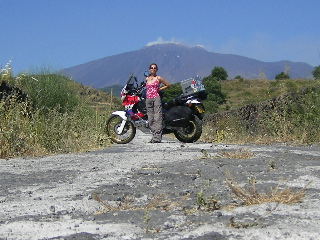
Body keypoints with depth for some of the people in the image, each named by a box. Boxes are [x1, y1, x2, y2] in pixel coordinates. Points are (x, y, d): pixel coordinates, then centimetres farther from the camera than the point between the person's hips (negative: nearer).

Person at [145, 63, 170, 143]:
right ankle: (154, 136, 3)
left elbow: (167, 85, 12)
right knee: (150, 118, 1)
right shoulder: (147, 79, 17)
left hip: (156, 98, -5)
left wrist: (159, 89, 5)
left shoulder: (158, 78, 5)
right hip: (148, 99, 5)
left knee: (157, 118, -11)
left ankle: (157, 137, -17)